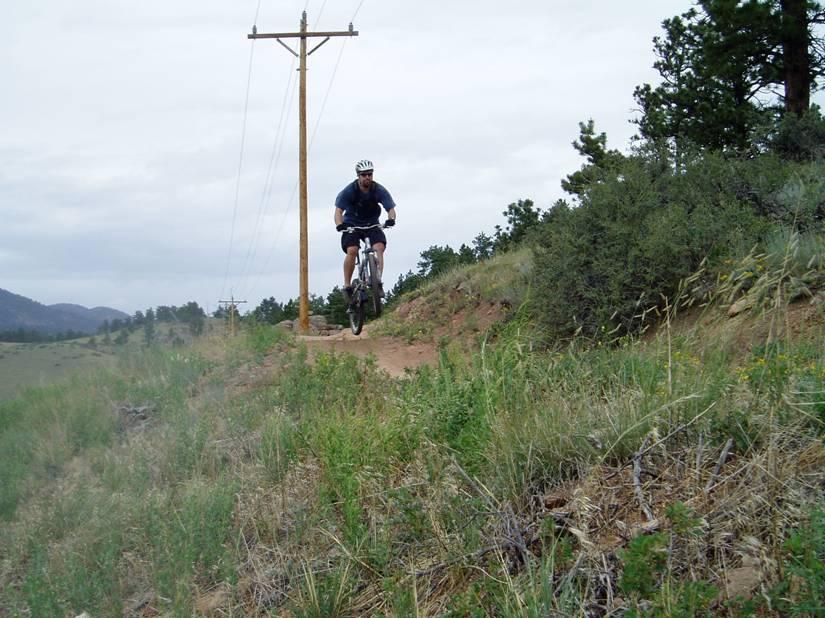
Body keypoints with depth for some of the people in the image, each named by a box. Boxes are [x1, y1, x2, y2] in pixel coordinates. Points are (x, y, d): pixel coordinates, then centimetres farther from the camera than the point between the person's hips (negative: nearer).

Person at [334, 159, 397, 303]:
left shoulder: (379, 190, -13)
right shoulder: (349, 191, -17)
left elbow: (391, 208, -18)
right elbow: (339, 210, -23)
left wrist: (391, 219, -41)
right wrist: (339, 224, -43)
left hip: (372, 225, 2)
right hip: (352, 225, -2)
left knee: (379, 247, -24)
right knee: (352, 251, -24)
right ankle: (347, 287, -15)